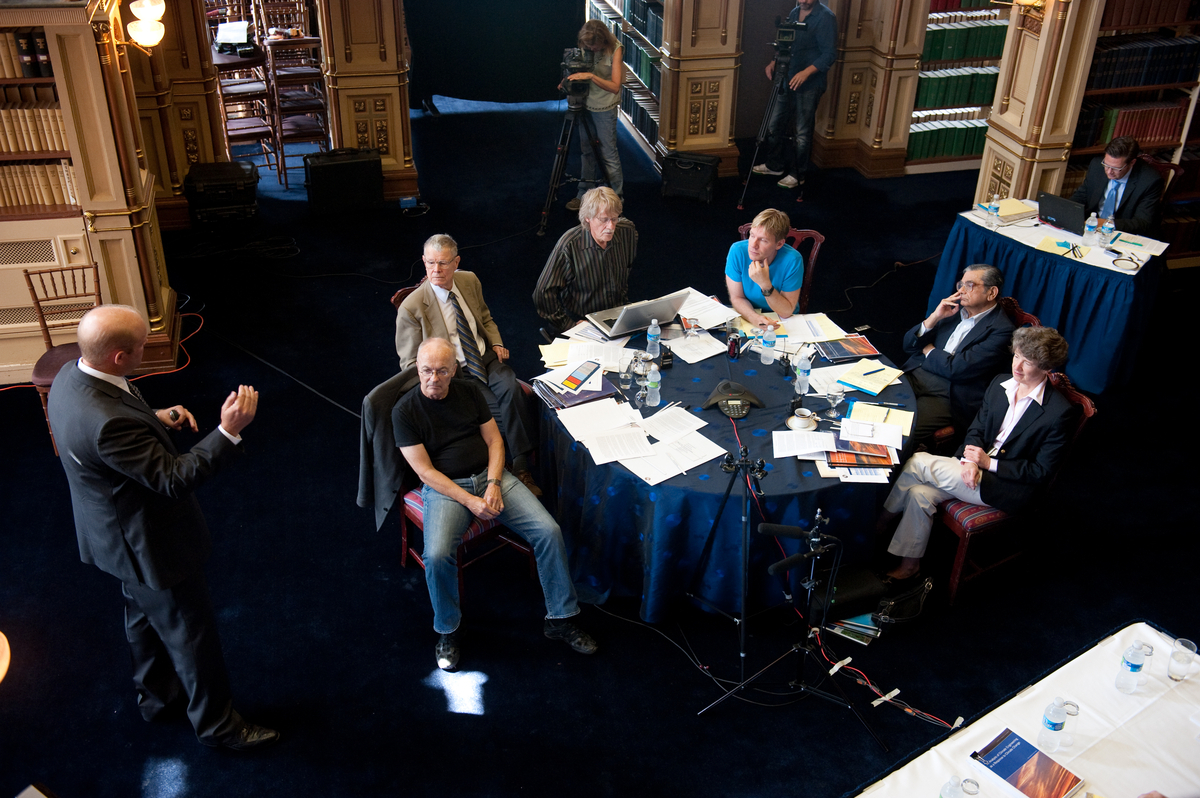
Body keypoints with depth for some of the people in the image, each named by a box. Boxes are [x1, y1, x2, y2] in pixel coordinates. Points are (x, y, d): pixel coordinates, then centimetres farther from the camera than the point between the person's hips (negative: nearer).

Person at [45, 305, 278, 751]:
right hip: (149, 545, -10)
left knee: (144, 614, 31)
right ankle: (215, 722, 34)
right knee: (192, 634, 12)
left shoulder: (71, 376, -10)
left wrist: (155, 419, -4)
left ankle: (155, 694, 54)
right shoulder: (107, 422, -41)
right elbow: (174, 479, -34)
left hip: (120, 534, 10)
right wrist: (229, 432, -37)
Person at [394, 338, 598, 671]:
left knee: (549, 531, -14)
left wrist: (493, 485, -10)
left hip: (490, 477, 4)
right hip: (444, 489, -3)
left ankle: (560, 619, 1)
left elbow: (494, 439, 7)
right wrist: (470, 501, -19)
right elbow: (425, 471, -11)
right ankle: (446, 631, -3)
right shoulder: (405, 411, -6)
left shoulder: (470, 390, 6)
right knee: (436, 556, -31)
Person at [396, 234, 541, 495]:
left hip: (486, 358, 4)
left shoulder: (469, 281, 3)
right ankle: (520, 464, -7)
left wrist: (496, 343, 2)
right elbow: (410, 363, -6)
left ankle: (521, 465, -19)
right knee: (496, 410, -25)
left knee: (511, 390, -26)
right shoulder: (411, 308, -13)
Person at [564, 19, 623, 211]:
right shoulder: (585, 48, -2)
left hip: (605, 109, -5)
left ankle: (616, 196, 12)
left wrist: (591, 76, -35)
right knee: (586, 151, 13)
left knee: (609, 154, 0)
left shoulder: (615, 50, -17)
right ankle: (584, 194, 25)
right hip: (585, 105, 5)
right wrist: (569, 80, -10)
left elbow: (615, 86, -23)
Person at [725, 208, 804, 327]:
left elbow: (786, 312, -17)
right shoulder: (737, 251, -18)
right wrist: (754, 317, -31)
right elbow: (737, 298, -10)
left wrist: (765, 284, -32)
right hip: (746, 317, 2)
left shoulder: (792, 260, -22)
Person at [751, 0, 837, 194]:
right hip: (787, 81, 7)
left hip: (809, 85, -7)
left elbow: (830, 54, -18)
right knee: (774, 124, 13)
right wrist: (774, 62, 4)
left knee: (801, 132, 0)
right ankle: (774, 165, 31)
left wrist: (806, 72, -28)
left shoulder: (825, 17, -15)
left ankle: (797, 175, 13)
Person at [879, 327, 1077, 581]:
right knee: (920, 494, -18)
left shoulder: (1060, 412, -16)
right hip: (975, 467, 6)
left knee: (919, 462, -18)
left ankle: (880, 520, 3)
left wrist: (989, 463, -17)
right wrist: (969, 461, -13)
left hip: (1007, 487, -6)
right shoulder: (999, 384, 3)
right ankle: (910, 564, 0)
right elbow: (976, 429, 9)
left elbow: (1042, 471, -14)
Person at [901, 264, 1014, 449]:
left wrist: (928, 349, 4)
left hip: (945, 395, -7)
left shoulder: (1001, 330, -7)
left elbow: (957, 368, -15)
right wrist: (934, 317, 0)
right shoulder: (953, 309, 15)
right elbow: (909, 345, 15)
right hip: (913, 376, 7)